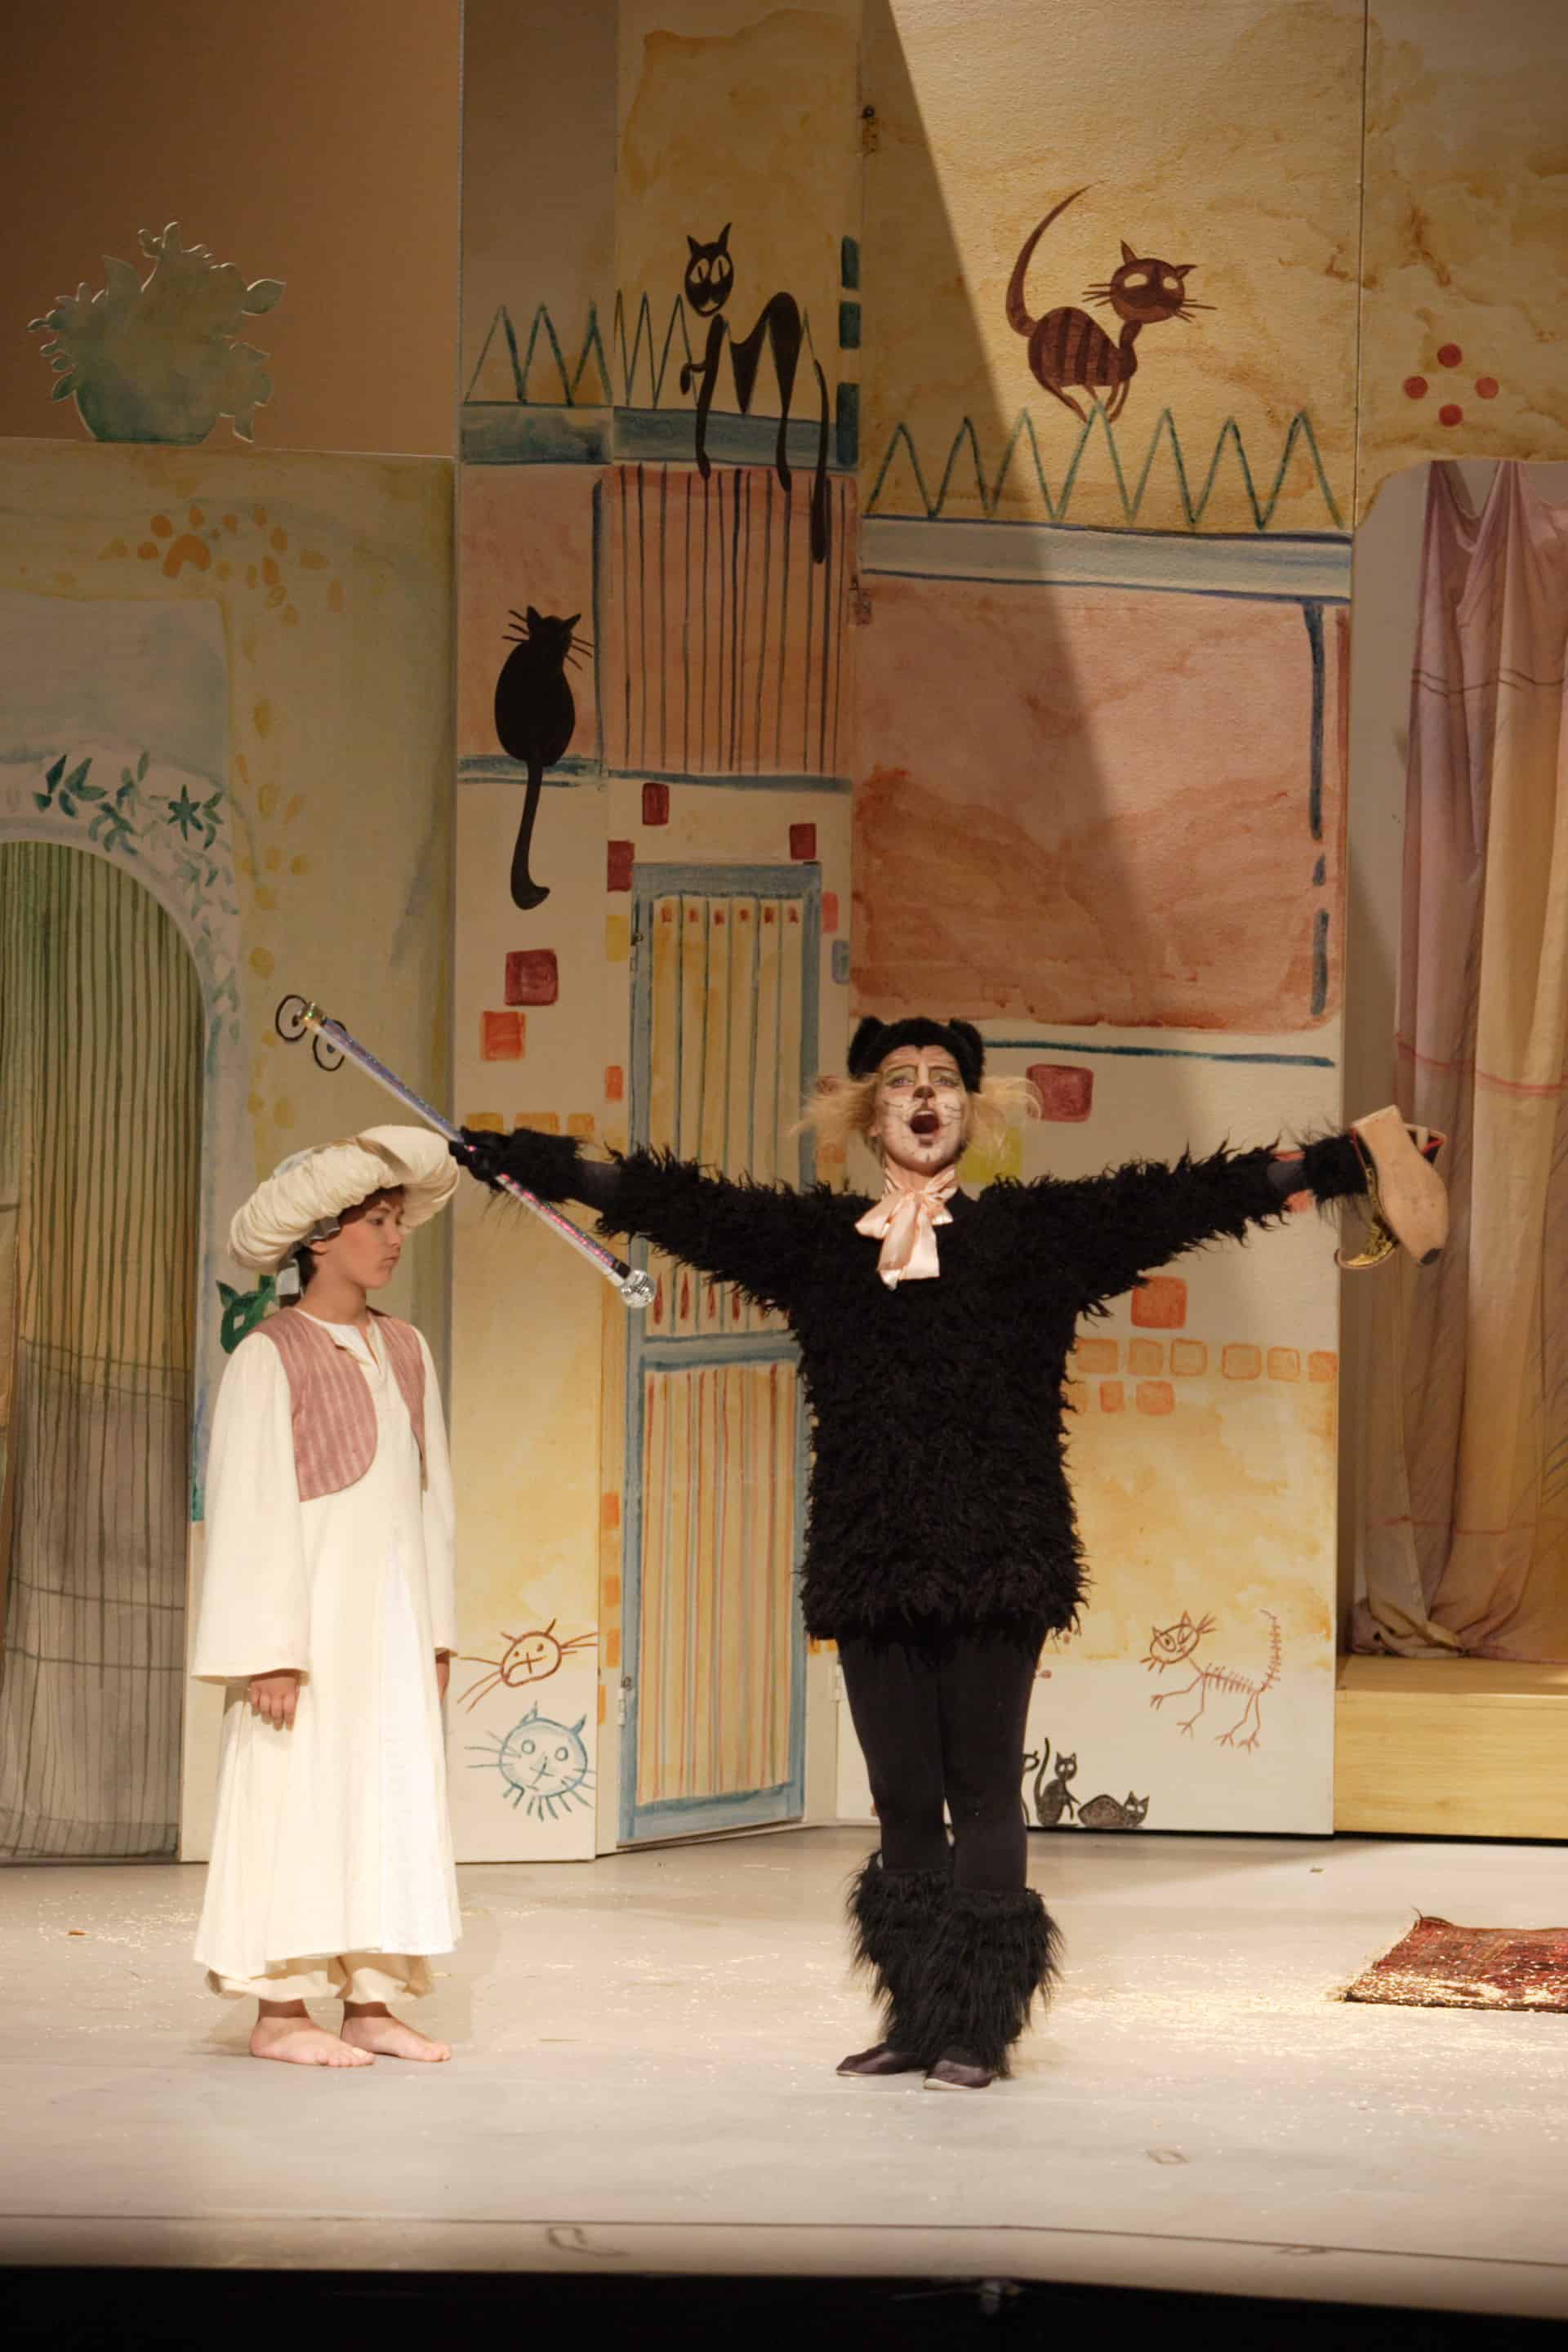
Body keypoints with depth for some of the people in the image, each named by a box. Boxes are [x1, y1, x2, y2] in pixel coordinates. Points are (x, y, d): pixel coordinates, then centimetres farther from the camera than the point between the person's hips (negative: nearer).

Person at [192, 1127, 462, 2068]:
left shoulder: (405, 1350, 12)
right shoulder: (270, 1357, -7)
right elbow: (250, 1510, -10)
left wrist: (438, 1628, 11)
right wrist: (268, 1652, -15)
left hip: (394, 1610, 6)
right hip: (312, 1605, -6)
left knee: (394, 1799, 4)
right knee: (300, 1798, -4)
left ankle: (370, 2004, 9)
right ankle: (281, 2010, 1)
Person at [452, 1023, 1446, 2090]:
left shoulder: (1034, 1231, 5)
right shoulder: (816, 1239, 12)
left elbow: (1182, 1200, -1)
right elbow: (666, 1200, 12)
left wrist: (1343, 1165, -8)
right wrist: (507, 1157, 9)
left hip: (995, 1563, -3)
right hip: (872, 1564, 3)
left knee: (983, 1790, -3)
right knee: (902, 1799, 7)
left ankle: (978, 2027, 3)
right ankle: (916, 2015, 16)